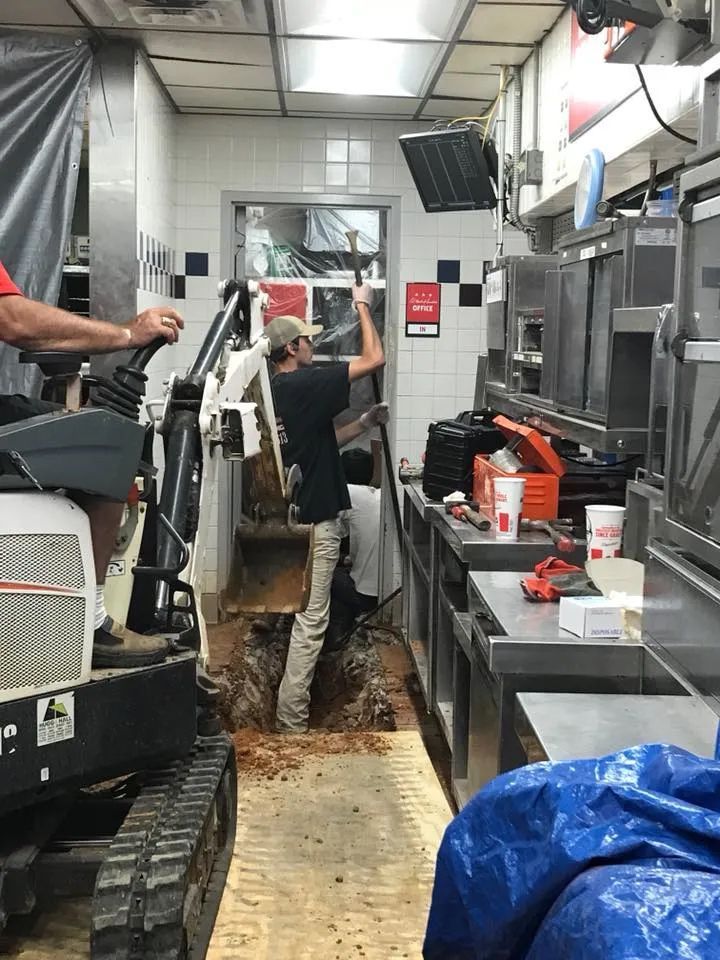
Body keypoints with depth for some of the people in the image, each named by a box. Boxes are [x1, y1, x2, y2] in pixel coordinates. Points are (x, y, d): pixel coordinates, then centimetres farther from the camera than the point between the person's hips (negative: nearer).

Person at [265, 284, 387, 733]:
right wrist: (362, 305, -4)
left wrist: (365, 423, 14)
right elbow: (375, 359, -16)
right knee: (310, 621, -4)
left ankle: (293, 705, 28)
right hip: (314, 520, -9)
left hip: (293, 516, 9)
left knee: (304, 615, 19)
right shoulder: (306, 384, -17)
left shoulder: (277, 392, 11)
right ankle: (291, 721, 0)